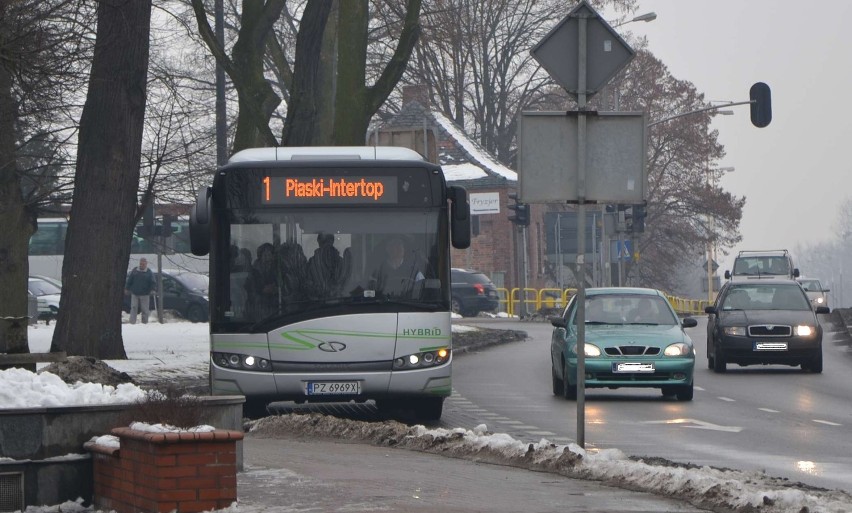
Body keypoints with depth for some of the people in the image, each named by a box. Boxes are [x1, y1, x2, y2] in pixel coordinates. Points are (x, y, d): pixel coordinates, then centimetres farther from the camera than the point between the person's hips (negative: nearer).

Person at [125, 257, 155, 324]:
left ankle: (144, 322, 12)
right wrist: (127, 289, 9)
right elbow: (129, 280, 11)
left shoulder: (149, 272, 1)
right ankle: (132, 322, 0)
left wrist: (152, 290, -20)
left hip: (145, 294, -1)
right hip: (134, 294, 1)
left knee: (145, 309, 2)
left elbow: (152, 282, -4)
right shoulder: (134, 271, 7)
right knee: (133, 308, -2)